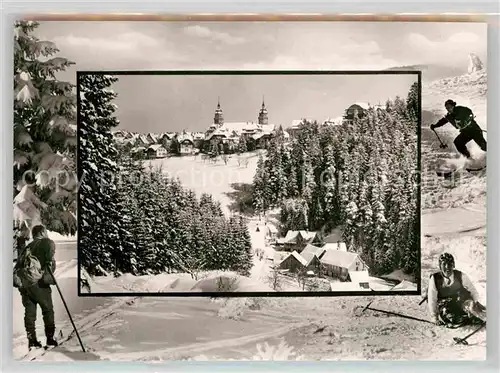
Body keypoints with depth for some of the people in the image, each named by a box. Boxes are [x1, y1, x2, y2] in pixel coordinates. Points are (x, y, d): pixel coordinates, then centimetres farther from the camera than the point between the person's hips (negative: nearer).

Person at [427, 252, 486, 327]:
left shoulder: (461, 276, -11)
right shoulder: (434, 279, -14)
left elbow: (473, 292, 0)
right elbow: (432, 300, -6)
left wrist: (475, 306, -12)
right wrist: (434, 317, -7)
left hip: (462, 302, 1)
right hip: (445, 306, -1)